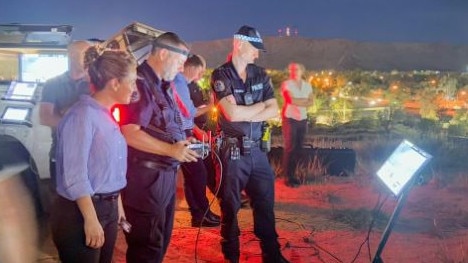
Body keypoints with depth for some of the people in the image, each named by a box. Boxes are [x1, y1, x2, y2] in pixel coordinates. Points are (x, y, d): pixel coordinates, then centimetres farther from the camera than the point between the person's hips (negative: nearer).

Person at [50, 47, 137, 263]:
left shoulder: (106, 115, 9)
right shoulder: (82, 115, -17)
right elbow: (75, 175, -21)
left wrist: (117, 203, 14)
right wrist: (91, 219, -20)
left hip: (108, 209, 8)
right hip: (80, 213, -8)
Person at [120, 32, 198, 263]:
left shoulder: (164, 86, 14)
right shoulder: (139, 84, -17)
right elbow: (129, 133, -25)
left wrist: (182, 143, 6)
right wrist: (172, 150, -22)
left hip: (165, 174, 10)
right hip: (145, 176, -10)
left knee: (161, 241, 20)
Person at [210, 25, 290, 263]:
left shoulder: (260, 75, 9)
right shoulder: (221, 75, -8)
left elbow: (274, 111, 0)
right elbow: (232, 113, -20)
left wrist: (245, 115, -12)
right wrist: (261, 105, -6)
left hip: (257, 149, 5)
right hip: (232, 151, -5)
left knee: (265, 202, 10)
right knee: (230, 206, 8)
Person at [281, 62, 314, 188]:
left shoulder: (307, 85, 12)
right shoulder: (286, 84, -5)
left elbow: (311, 102, 2)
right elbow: (290, 100, -18)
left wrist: (297, 102, -14)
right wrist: (305, 100, -5)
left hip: (302, 119, 6)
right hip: (290, 118, -5)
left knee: (298, 148, 6)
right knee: (290, 148, -6)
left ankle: (292, 174, 15)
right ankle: (288, 177, -3)